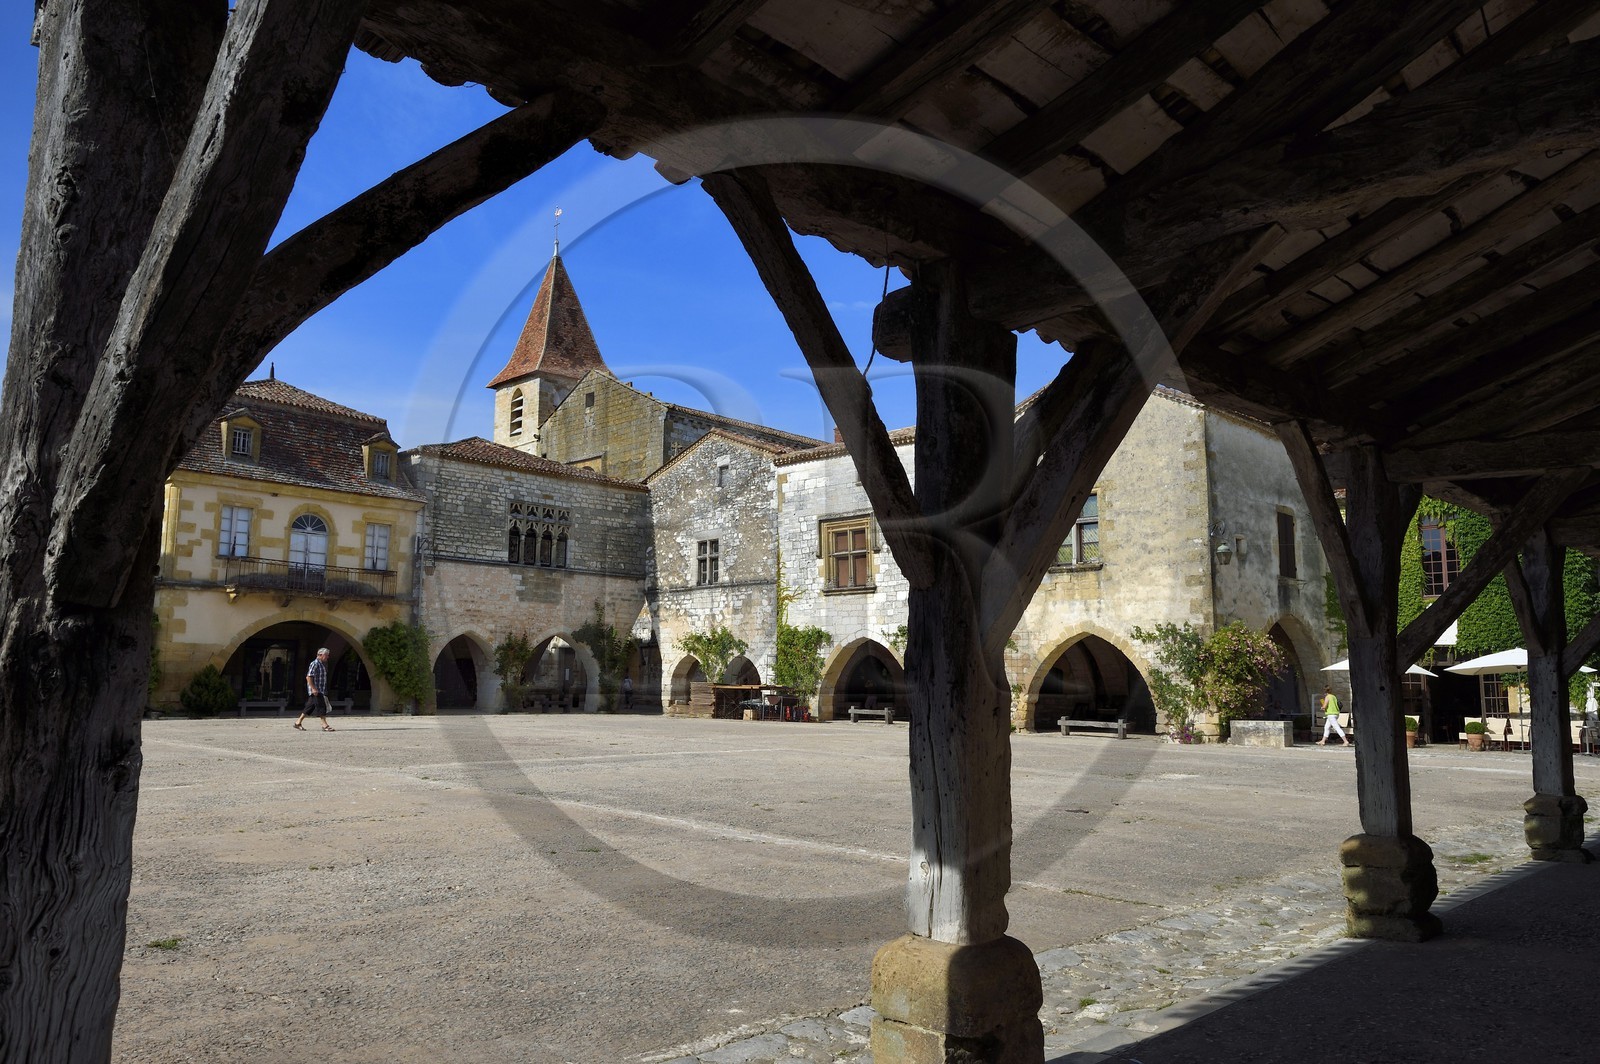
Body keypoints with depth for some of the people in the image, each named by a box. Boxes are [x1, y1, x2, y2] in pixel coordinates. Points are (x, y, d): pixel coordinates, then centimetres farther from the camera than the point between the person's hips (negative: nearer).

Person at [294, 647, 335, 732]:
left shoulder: (322, 664, 16)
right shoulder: (315, 664, -14)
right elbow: (308, 677, -19)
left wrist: (325, 691, 23)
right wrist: (313, 688, -23)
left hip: (320, 690, 10)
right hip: (316, 690, -10)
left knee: (310, 707, 13)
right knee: (321, 706, -9)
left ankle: (298, 722, 20)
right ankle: (325, 725, -8)